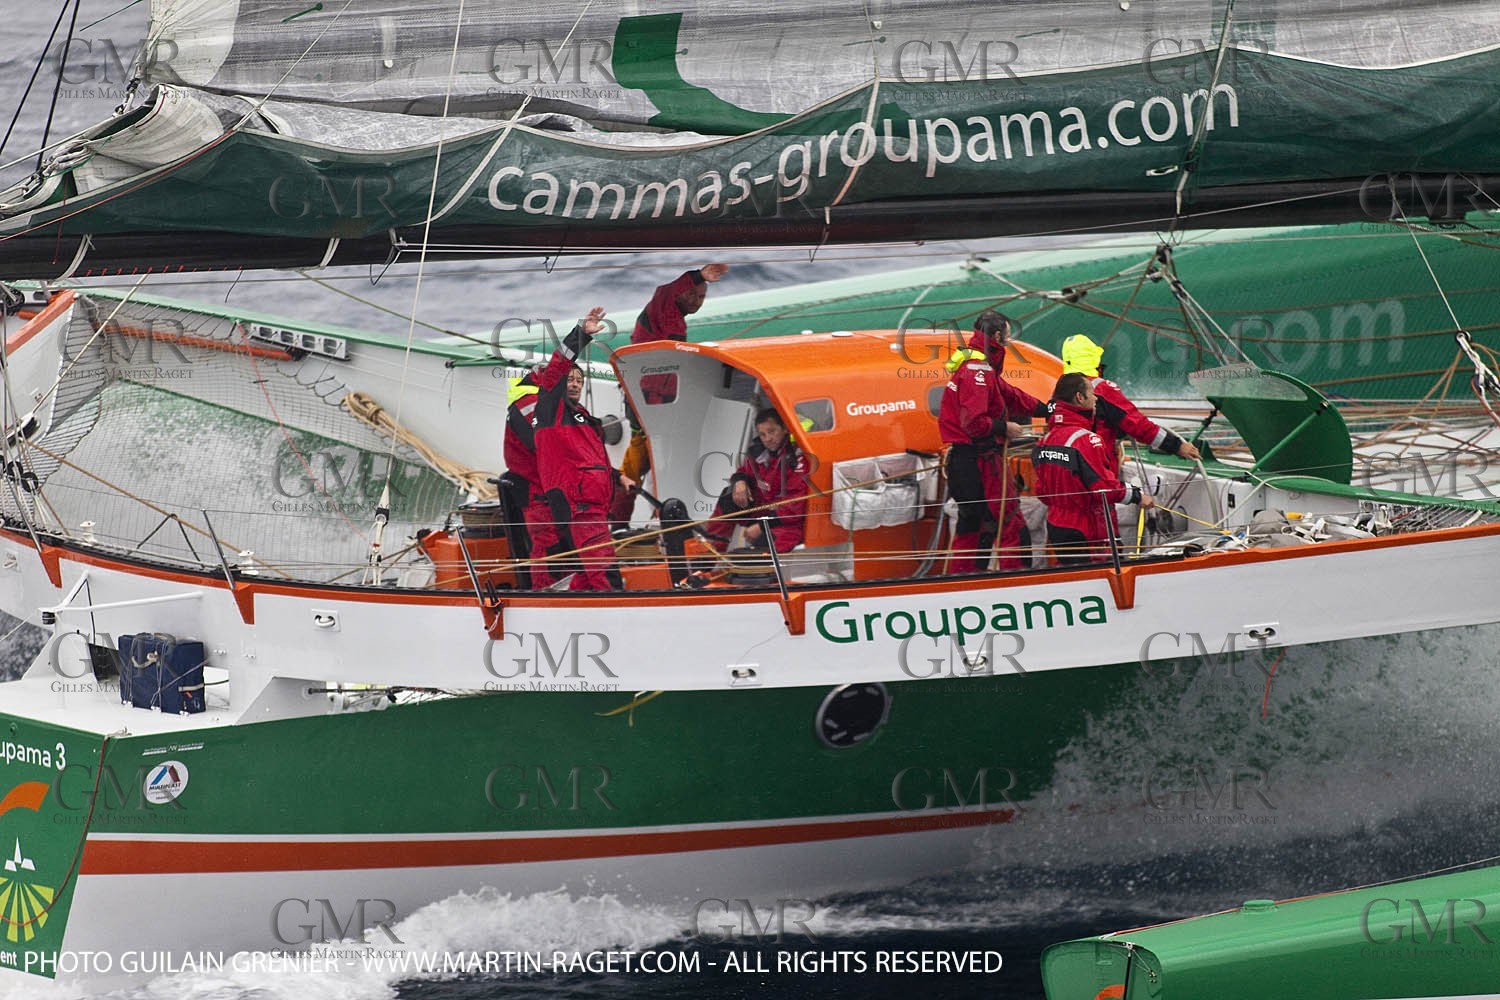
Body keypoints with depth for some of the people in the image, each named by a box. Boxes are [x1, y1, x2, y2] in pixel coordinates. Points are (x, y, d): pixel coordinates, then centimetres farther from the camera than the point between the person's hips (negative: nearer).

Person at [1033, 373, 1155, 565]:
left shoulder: (1046, 439, 8)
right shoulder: (1086, 439, -18)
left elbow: (1042, 491, 14)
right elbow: (1105, 487, -21)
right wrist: (1138, 496, -8)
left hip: (1055, 529, 9)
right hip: (1086, 533, -9)